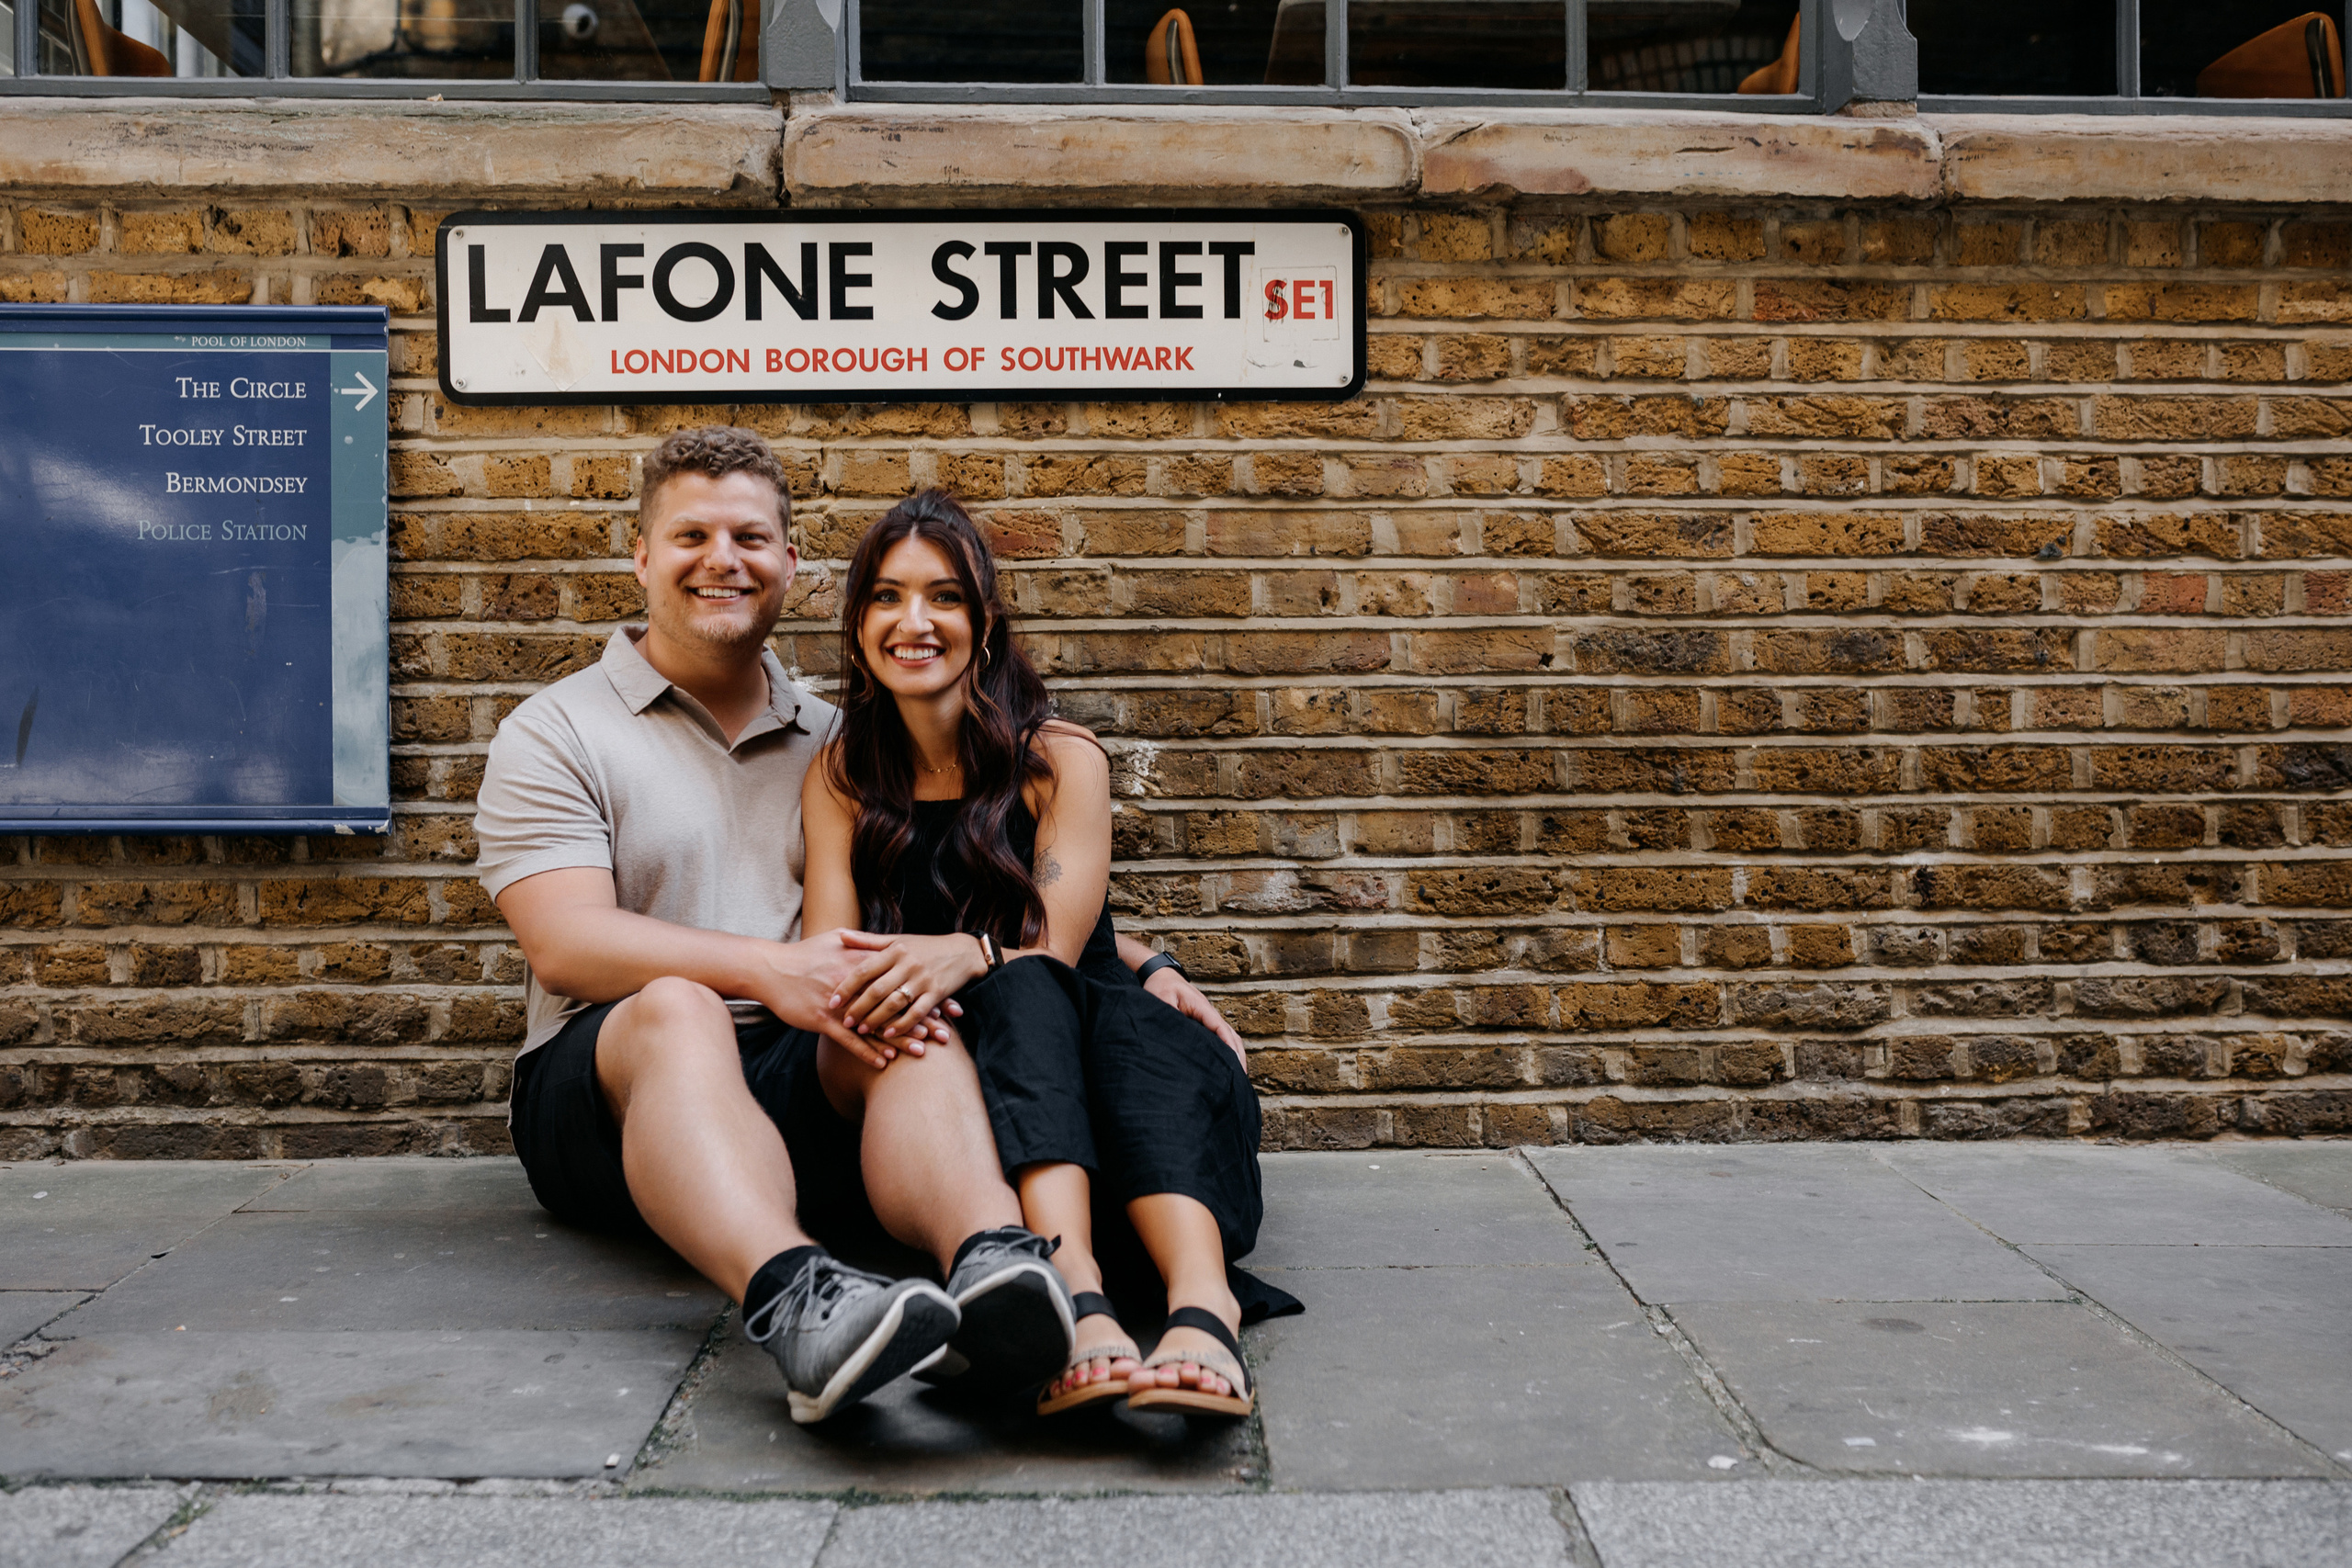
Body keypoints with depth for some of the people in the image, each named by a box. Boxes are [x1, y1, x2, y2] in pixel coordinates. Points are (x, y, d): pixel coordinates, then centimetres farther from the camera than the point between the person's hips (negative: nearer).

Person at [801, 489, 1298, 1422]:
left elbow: (1054, 950, -8)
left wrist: (965, 953, -31)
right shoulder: (840, 781, 10)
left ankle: (1202, 1301, -58)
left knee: (1123, 1016, -34)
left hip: (1105, 1067, 0)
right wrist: (874, 990, -27)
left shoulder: (1060, 760, 3)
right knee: (1020, 995, -32)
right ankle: (1078, 1292, -55)